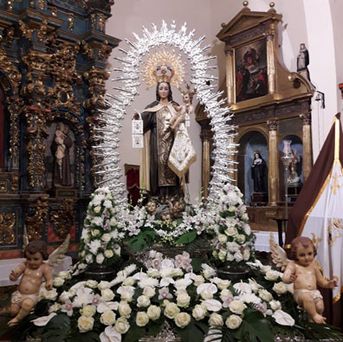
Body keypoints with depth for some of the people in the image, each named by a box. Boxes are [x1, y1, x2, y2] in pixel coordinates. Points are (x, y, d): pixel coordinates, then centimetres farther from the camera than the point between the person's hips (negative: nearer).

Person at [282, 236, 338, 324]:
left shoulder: (314, 265, 15)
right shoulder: (293, 264, 0)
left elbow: (321, 281, 24)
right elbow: (285, 277, -14)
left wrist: (328, 284, 3)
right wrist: (289, 279, -38)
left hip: (314, 292, 4)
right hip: (300, 292, -4)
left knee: (320, 307, -23)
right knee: (306, 297, -36)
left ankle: (312, 319, 1)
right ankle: (314, 315, -21)